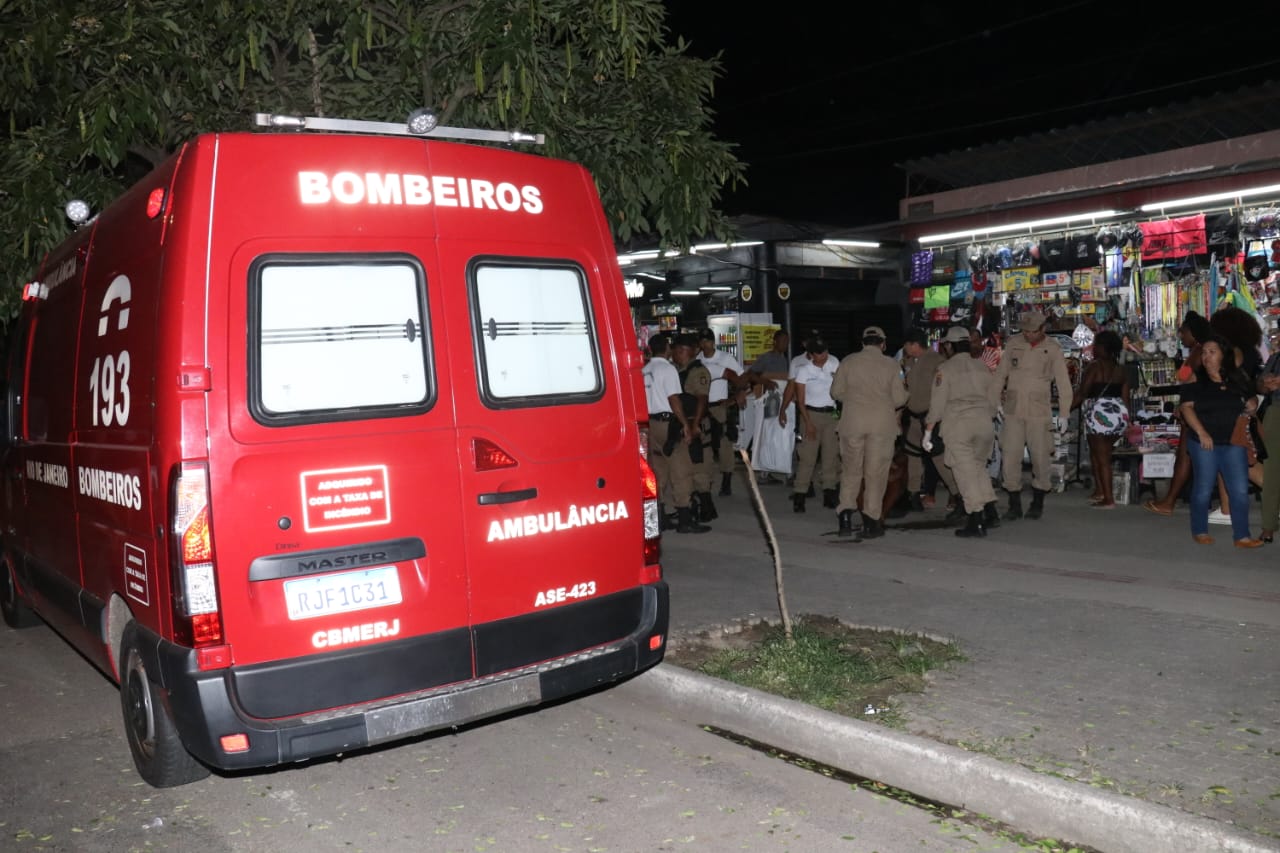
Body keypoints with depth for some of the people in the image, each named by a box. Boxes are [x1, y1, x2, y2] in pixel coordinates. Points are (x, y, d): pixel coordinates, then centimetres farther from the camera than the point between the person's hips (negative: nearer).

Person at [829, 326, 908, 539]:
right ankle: (871, 521, 6)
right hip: (882, 424, -1)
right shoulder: (890, 364, 0)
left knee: (850, 470, 13)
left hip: (852, 422, 1)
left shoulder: (848, 361, 1)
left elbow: (836, 392, 6)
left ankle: (845, 512, 0)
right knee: (876, 473, 5)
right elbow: (899, 399, 0)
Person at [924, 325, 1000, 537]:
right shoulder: (983, 366, 11)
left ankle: (976, 522, -5)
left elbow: (938, 403, -5)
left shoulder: (945, 369, -2)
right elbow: (993, 398, 15)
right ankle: (991, 512, 14)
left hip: (957, 424, -5)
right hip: (984, 423, 5)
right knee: (978, 467, 19)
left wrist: (928, 431, 0)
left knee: (966, 472, -2)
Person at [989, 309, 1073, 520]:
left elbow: (1064, 383, -2)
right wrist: (991, 405, 6)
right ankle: (1014, 505, 8)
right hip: (1013, 411, 2)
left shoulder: (1052, 349, -3)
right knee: (1010, 457, -2)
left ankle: (1038, 503, 20)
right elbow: (1000, 375, 9)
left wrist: (1064, 414, -8)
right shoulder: (1014, 344, 3)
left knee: (1040, 458, 3)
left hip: (1039, 413, -2)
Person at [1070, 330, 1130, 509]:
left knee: (1102, 457, -2)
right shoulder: (1120, 369, 12)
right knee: (1097, 453, 20)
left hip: (1099, 415, -7)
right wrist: (1124, 416, 20)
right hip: (1118, 415, 7)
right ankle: (1099, 490, 21)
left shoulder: (1094, 366, -8)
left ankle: (1108, 499, -1)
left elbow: (1082, 394, -11)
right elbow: (1125, 397, 11)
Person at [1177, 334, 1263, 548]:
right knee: (1203, 489, 5)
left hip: (1233, 443, 3)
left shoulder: (1237, 380, 6)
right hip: (1205, 443, -2)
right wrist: (1201, 432, -18)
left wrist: (1252, 406, -5)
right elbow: (1186, 406, -9)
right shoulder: (1196, 381, -2)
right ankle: (1199, 531, 20)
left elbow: (1251, 399, 20)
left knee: (1240, 490, 0)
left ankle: (1242, 536, 7)